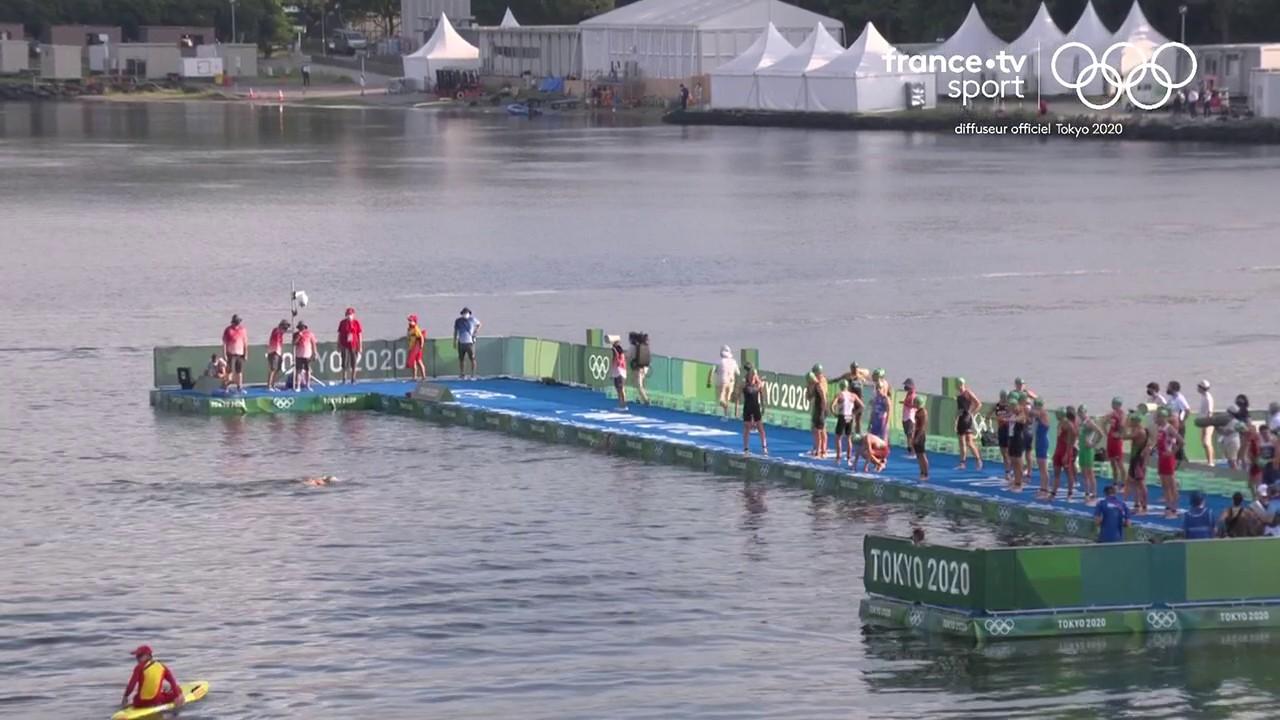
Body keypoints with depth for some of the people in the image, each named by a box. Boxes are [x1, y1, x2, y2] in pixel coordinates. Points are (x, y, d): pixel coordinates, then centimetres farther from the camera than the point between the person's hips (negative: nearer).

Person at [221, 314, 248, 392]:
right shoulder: (228, 330, -2)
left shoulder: (243, 330, 8)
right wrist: (224, 354, -7)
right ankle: (226, 385, 1)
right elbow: (224, 343, -2)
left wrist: (246, 353, 8)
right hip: (231, 353, -3)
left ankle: (239, 386, 10)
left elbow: (245, 342, 12)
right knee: (230, 370, -7)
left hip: (240, 353, 3)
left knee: (239, 371, 5)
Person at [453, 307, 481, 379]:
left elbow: (479, 324, 19)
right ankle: (462, 375, 13)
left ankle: (473, 375, 0)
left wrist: (476, 332, 4)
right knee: (461, 359, 4)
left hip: (470, 342, -2)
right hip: (461, 343, 2)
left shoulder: (472, 319, 1)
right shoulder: (458, 321, 4)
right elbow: (455, 332, 11)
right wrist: (454, 342, 10)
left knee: (472, 359, -5)